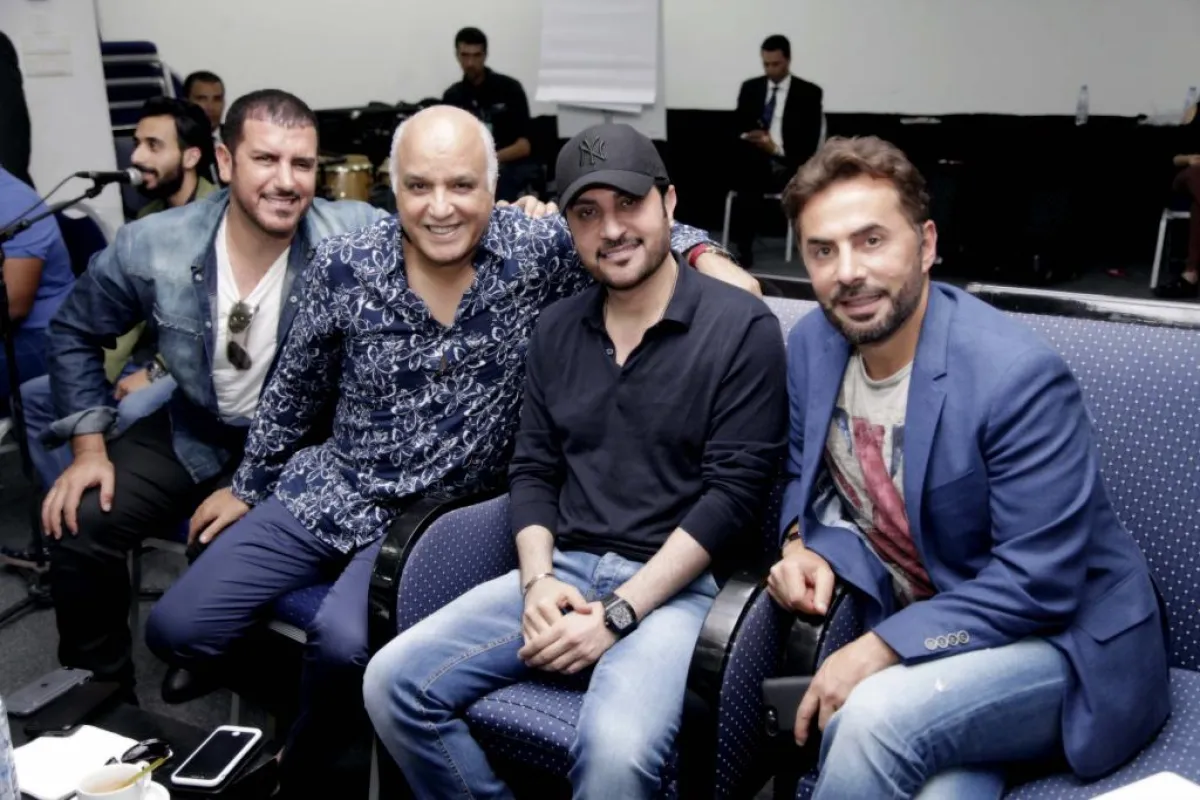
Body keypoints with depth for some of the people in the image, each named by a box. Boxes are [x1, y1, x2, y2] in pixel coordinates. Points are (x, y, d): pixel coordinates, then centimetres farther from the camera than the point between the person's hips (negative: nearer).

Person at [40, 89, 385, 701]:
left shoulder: (356, 238, -22)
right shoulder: (152, 247, -14)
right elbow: (75, 334, 3)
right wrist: (89, 447, -2)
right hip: (191, 432, 3)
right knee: (77, 528, -9)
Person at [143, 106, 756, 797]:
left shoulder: (535, 252, -12)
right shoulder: (345, 266, -8)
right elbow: (295, 391, 6)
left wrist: (703, 253, -24)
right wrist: (248, 486, 15)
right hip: (328, 493, 3)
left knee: (347, 645, -27)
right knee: (178, 630, -2)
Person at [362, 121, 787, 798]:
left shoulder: (742, 327, -6)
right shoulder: (559, 328, 12)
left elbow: (733, 492, -12)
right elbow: (532, 470, 13)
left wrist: (617, 614, -16)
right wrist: (538, 579, -6)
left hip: (675, 584, -5)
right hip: (564, 569, 5)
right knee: (395, 682, -11)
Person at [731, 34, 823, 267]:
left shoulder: (809, 93, 4)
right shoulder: (749, 88, 14)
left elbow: (810, 143, -3)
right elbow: (737, 128, 12)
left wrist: (777, 149, -18)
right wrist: (751, 138, -12)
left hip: (787, 165, -1)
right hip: (754, 161, 1)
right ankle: (742, 247, -25)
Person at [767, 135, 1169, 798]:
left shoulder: (1018, 374, -23)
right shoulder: (811, 343, -4)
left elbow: (1038, 586, -22)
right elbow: (807, 473, 13)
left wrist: (881, 647, -26)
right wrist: (803, 544, -8)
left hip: (1062, 639, -4)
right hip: (915, 634, 4)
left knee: (875, 717, -31)